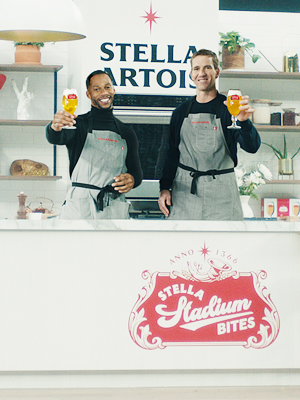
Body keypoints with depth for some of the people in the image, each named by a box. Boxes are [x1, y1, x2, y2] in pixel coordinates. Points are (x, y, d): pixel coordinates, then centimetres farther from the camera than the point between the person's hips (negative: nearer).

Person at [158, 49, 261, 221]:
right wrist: (165, 188, 8)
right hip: (184, 191, 3)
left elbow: (252, 147, -14)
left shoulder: (229, 108, -2)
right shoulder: (181, 112, 10)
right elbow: (172, 153, 18)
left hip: (221, 196, -3)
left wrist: (244, 121, -34)